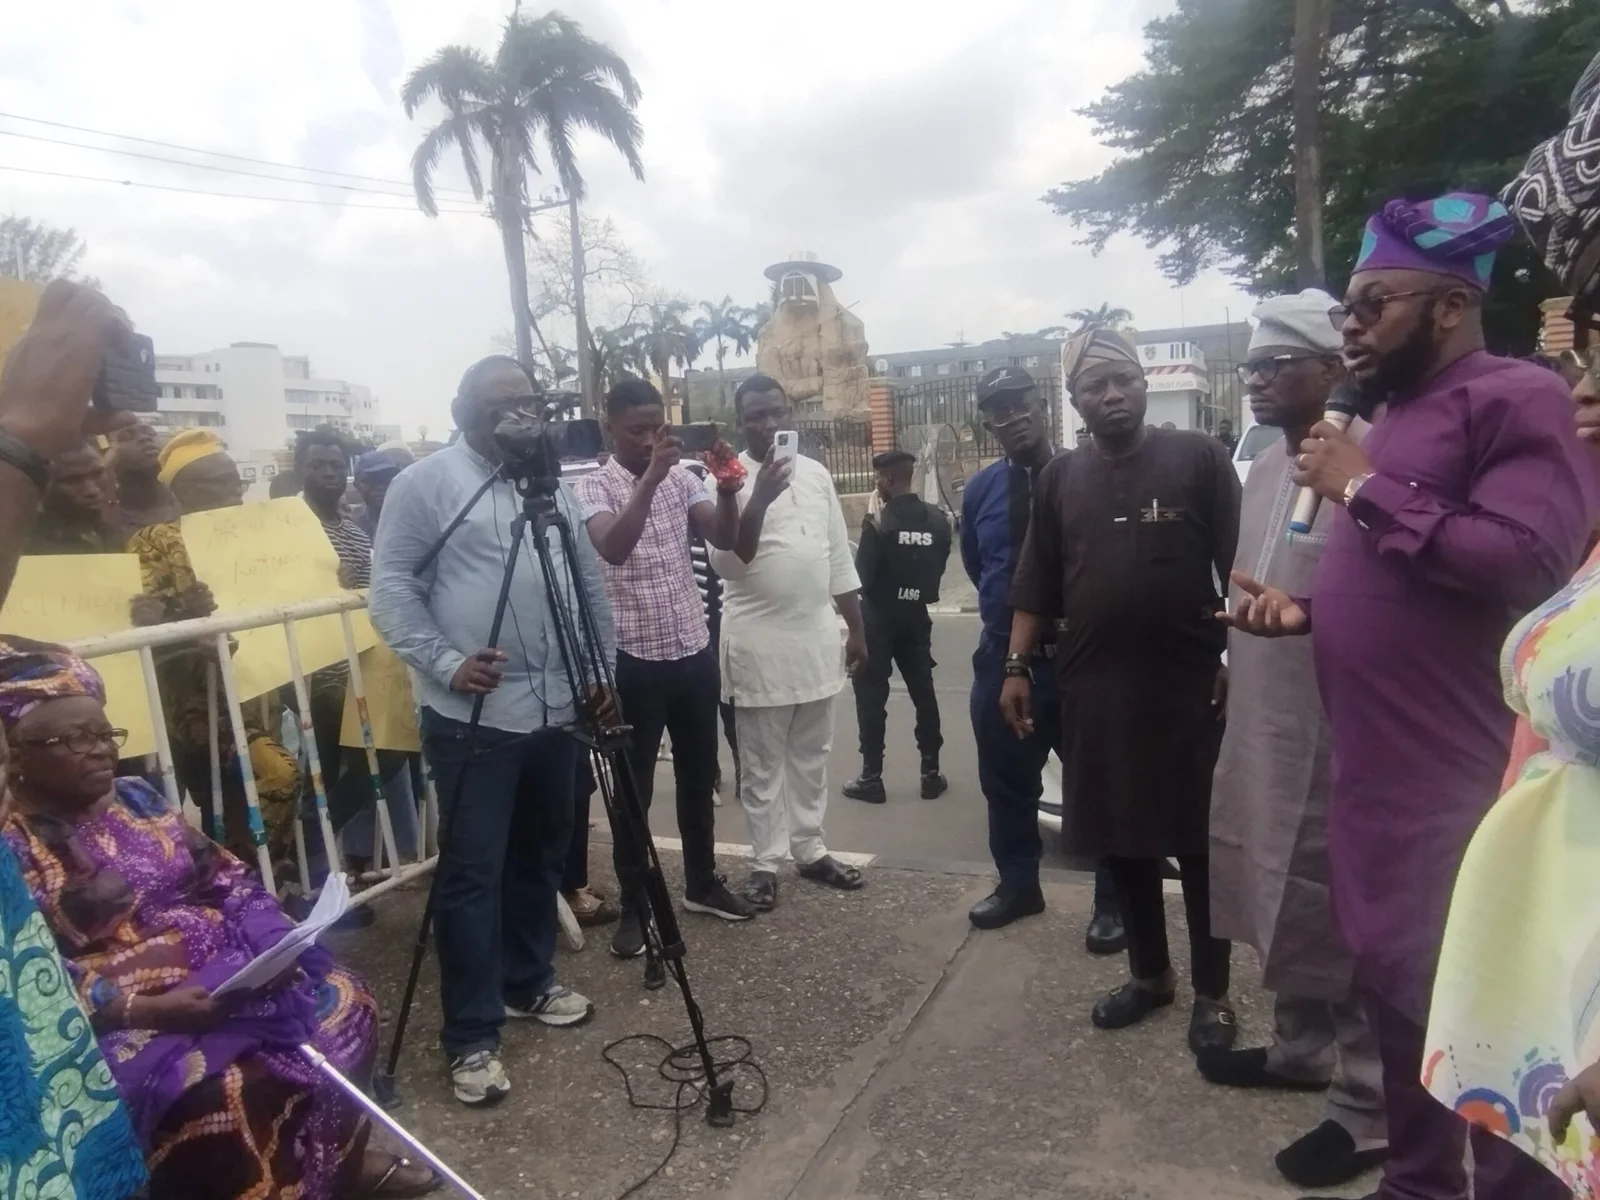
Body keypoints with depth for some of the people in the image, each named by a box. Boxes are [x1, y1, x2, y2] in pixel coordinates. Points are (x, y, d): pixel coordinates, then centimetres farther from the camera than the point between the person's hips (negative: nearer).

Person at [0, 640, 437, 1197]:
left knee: (340, 1002, -3)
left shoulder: (137, 797, 9)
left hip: (224, 971, 7)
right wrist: (145, 1008, -27)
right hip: (127, 1020, -7)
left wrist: (274, 938, -7)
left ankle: (340, 1154, 16)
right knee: (232, 1089, -31)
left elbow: (222, 873, 10)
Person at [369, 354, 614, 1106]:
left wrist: (603, 669, 10)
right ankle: (472, 1038, 9)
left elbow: (590, 583, 17)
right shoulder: (424, 485, -4)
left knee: (541, 859, 17)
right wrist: (447, 664, -20)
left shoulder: (553, 485, 15)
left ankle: (528, 984, 35)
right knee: (472, 873, -1)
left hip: (556, 709, 6)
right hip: (471, 716, -6)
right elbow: (392, 590, -9)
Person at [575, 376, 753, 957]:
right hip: (636, 660, -5)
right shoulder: (593, 487, -9)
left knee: (699, 779, 16)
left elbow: (725, 539, -6)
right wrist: (650, 479, -36)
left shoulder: (681, 478, 6)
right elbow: (613, 548, -29)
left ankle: (702, 884, 33)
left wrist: (728, 488, -23)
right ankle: (634, 908, 18)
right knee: (635, 788, 5)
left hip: (694, 651, 5)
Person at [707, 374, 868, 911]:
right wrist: (760, 498, -31)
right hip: (759, 641, -5)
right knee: (763, 763, 5)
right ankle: (767, 862, 16)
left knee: (811, 756, 15)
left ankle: (809, 850, 27)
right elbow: (726, 561, -19)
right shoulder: (729, 479, -7)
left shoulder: (816, 474, 8)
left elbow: (839, 558, 12)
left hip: (817, 636, 5)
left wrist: (857, 629, 11)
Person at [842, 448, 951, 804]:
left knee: (871, 697, 3)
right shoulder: (938, 520, 1)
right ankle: (931, 773, 16)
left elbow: (862, 576, -15)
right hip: (916, 616, 5)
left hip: (878, 618, -5)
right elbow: (939, 568, 8)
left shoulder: (878, 523, -16)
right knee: (923, 692, 12)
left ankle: (871, 777, 6)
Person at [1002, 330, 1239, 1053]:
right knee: (1120, 840, 13)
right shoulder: (1059, 479, 9)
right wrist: (1017, 666, 4)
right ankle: (1148, 973, 31)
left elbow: (1239, 569, -3)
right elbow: (1036, 586, 10)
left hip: (1189, 687, -3)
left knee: (1200, 844, 7)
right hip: (1094, 690, 4)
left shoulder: (1199, 458, -2)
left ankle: (1212, 994, 22)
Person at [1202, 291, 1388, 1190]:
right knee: (1283, 897, 20)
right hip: (1262, 721, 9)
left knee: (1341, 911, 4)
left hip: (1336, 726, -9)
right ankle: (1302, 1047, 39)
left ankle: (1368, 1105, 21)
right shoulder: (1266, 467, 13)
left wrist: (1297, 618, -24)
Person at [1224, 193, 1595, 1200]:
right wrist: (1302, 610, 8)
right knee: (1395, 991, 20)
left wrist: (1364, 490, -18)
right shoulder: (1393, 417, 17)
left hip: (1463, 787, -9)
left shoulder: (1517, 400, -11)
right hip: (1375, 778, 9)